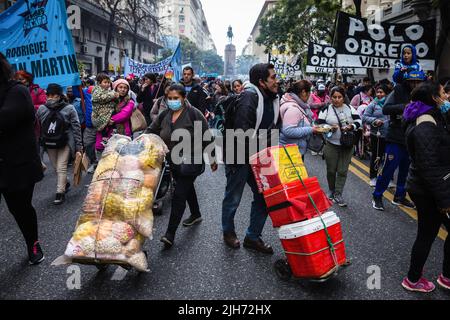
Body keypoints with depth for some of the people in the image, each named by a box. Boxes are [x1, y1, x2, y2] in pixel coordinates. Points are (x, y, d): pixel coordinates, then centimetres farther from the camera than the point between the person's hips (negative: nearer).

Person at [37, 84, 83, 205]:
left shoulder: (69, 109, -10)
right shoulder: (42, 109, -1)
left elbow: (76, 128, -10)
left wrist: (78, 146, -12)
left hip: (65, 142, -4)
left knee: (61, 168, -6)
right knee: (56, 168, 14)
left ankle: (60, 193, 4)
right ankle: (65, 183, 37)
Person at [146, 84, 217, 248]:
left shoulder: (193, 114, -14)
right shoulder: (164, 115, 3)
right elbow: (151, 131, 8)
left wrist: (212, 159, -7)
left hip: (191, 161, -6)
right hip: (174, 161, 6)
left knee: (179, 195, -9)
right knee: (187, 188, 23)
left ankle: (170, 234, -4)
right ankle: (196, 215, 46)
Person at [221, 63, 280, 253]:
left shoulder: (273, 99, 7)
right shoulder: (249, 96, -20)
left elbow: (274, 127, 16)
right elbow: (243, 130, -27)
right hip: (240, 157, -8)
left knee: (263, 196, 10)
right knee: (233, 198, 10)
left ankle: (253, 237, 25)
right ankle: (228, 232, 34)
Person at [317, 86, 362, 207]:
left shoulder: (350, 108, 5)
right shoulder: (326, 110, -2)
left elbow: (358, 121, 2)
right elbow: (319, 125, -5)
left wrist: (351, 127, -17)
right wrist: (330, 128, -23)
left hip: (347, 145, 2)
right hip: (331, 145, -1)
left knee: (342, 171, 1)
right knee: (331, 170, 8)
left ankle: (338, 195, 10)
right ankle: (331, 191, 30)